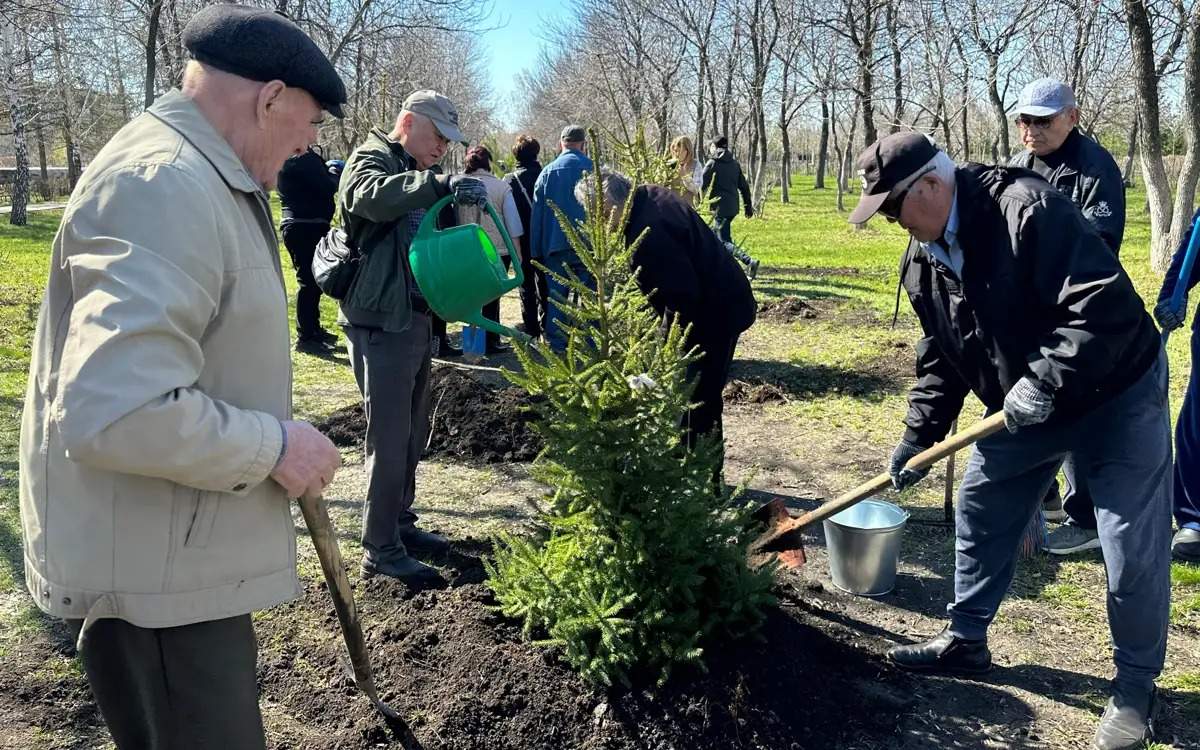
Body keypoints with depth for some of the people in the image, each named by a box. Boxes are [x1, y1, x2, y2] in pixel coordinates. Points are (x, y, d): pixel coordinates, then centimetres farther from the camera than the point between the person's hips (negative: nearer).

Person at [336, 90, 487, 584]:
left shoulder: (414, 173, 21)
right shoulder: (371, 159, -7)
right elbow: (373, 197, -32)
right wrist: (440, 185, -43)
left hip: (417, 318, 9)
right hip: (380, 323, -9)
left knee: (413, 432, 16)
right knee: (388, 437, -6)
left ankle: (399, 522, 30)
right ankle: (381, 551, 3)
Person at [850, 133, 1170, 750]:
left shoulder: (1029, 211, -28)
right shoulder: (922, 260, -3)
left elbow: (1109, 303, -33)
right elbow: (940, 358, 7)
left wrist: (1045, 381, -34)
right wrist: (920, 434, 2)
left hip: (1116, 397, -7)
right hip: (1021, 409, 7)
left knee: (1134, 554, -2)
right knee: (979, 518, 13)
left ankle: (1134, 687, 19)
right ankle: (966, 640, 31)